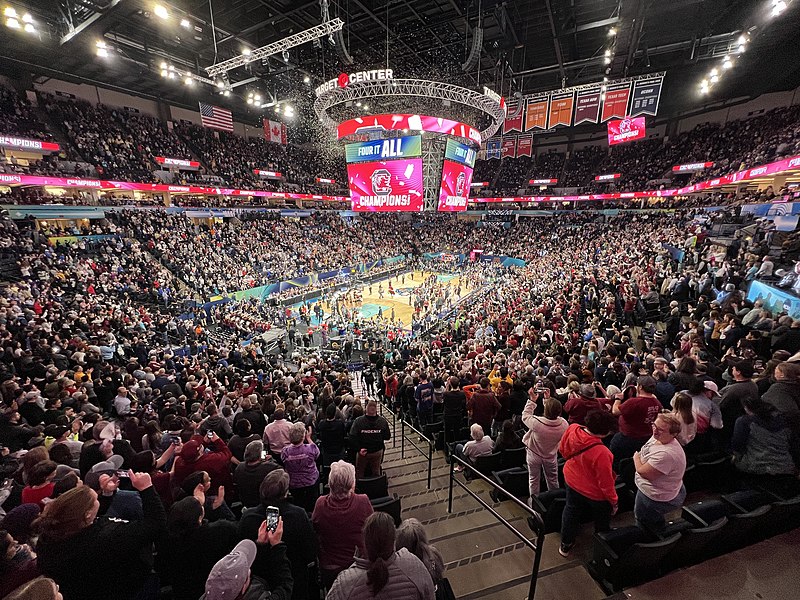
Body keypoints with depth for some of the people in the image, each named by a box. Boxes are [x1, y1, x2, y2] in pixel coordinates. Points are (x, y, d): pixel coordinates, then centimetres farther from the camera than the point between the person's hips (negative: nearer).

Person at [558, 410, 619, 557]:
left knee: (571, 510, 28)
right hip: (595, 492, -5)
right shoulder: (601, 453, -40)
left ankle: (565, 545, 46)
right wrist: (613, 501, -6)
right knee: (602, 521, 27)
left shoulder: (572, 429, -24)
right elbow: (606, 482, -25)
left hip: (572, 481, 5)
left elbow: (562, 449, -3)